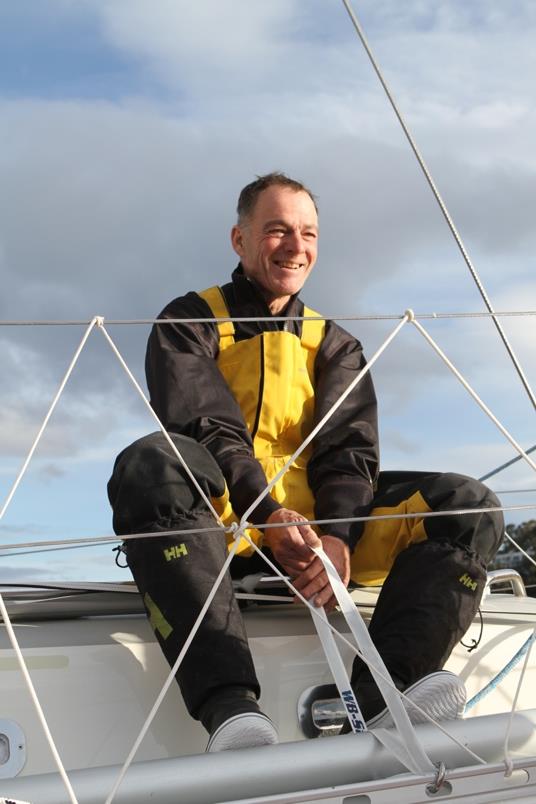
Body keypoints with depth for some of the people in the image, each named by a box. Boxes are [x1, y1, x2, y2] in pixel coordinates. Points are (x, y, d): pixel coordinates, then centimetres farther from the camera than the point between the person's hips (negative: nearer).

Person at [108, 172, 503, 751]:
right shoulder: (189, 322, 8)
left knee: (471, 507, -15)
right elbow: (201, 427, -10)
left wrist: (339, 536, -20)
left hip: (319, 517, 4)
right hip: (219, 519, -3)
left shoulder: (334, 344, 19)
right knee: (150, 466, -37)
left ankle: (379, 692, -33)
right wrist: (269, 517, -28)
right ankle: (230, 704, -45)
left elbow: (350, 448, 2)